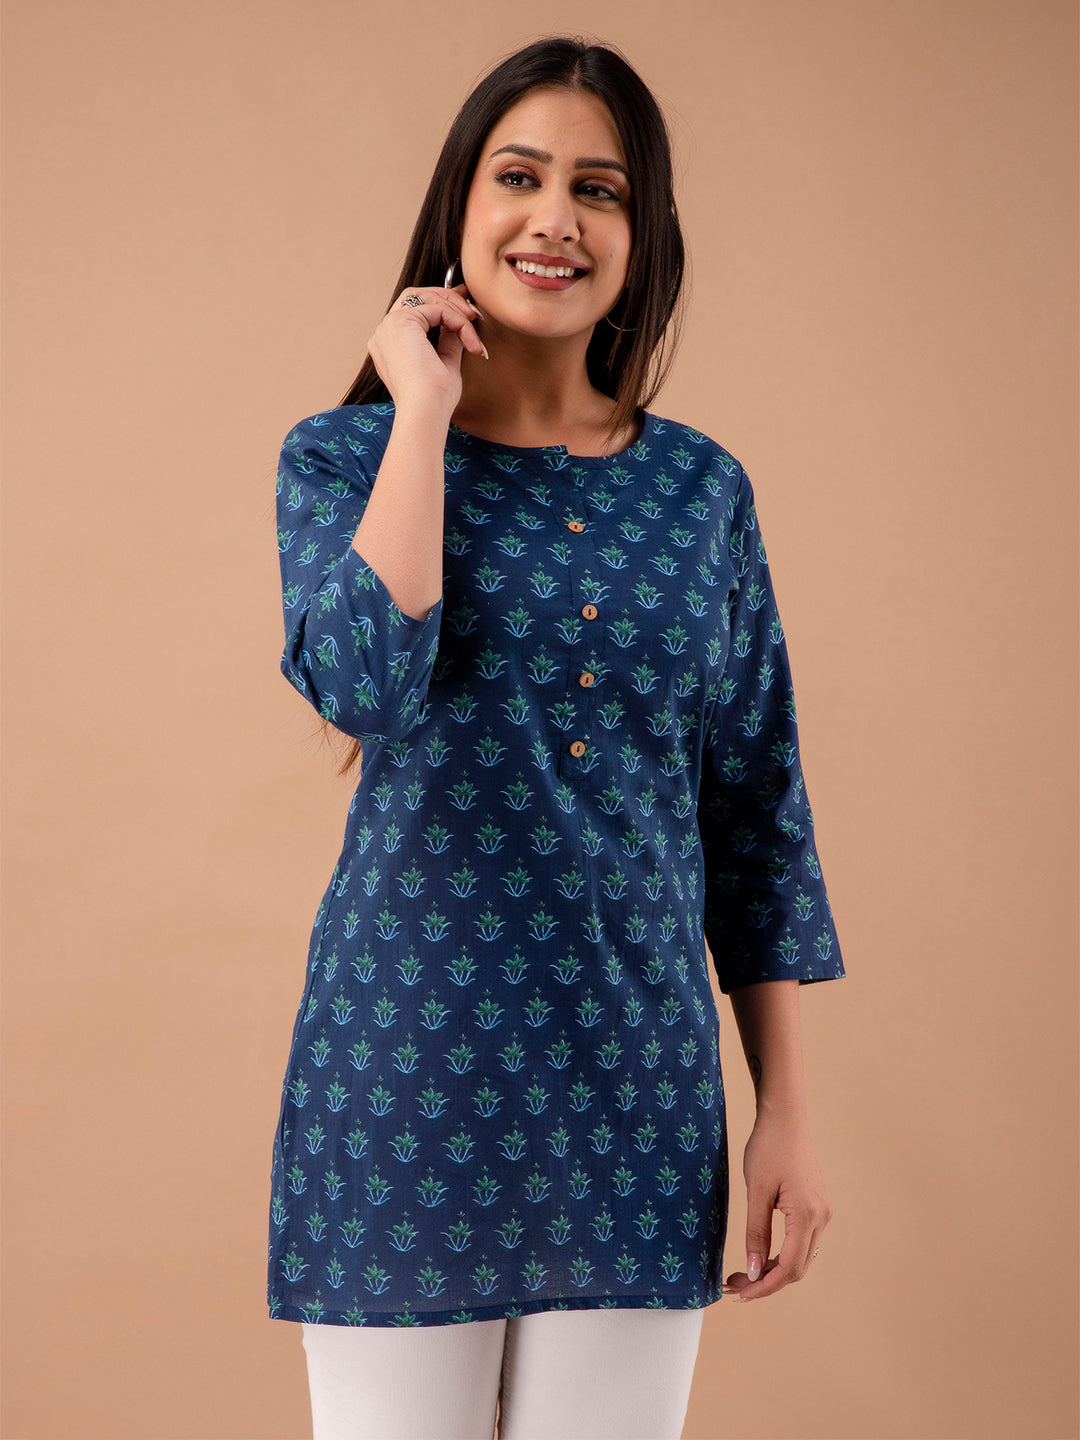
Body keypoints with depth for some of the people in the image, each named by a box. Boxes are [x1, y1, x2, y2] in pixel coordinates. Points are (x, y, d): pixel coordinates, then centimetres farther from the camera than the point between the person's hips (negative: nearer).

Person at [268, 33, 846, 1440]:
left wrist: (789, 1112, 5)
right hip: (409, 1060, -2)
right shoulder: (344, 455, 0)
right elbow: (365, 682, -22)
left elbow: (757, 810, 9)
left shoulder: (702, 487, 6)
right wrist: (425, 412, -12)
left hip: (636, 1078, 3)